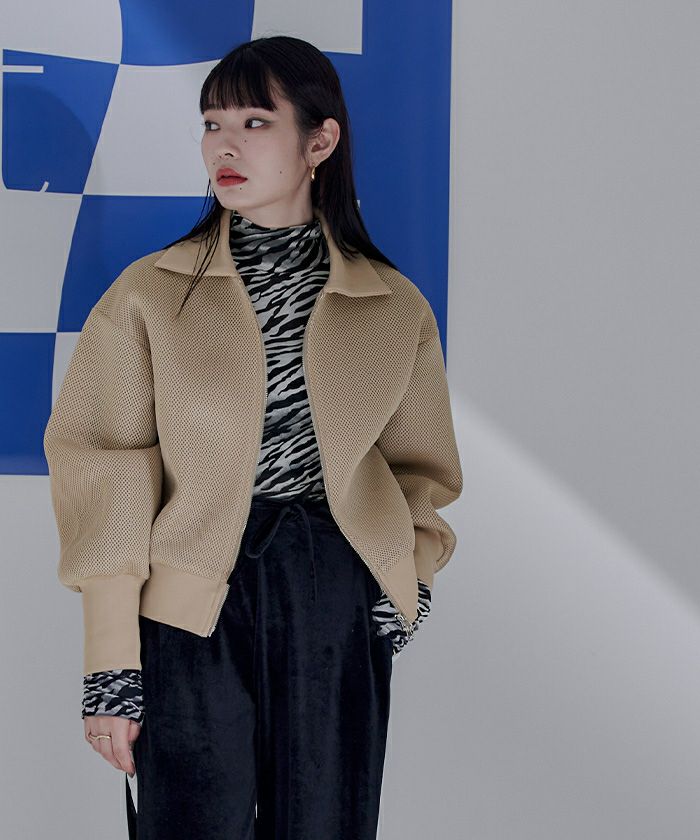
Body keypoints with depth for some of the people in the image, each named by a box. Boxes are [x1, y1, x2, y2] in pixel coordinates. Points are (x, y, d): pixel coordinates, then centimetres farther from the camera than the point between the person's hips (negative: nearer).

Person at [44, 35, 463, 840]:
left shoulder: (396, 308, 8)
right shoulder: (149, 294, 3)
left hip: (336, 600, 2)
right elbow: (103, 474, -1)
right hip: (191, 603, -1)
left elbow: (418, 465, 17)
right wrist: (111, 664, -6)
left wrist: (409, 570, -3)